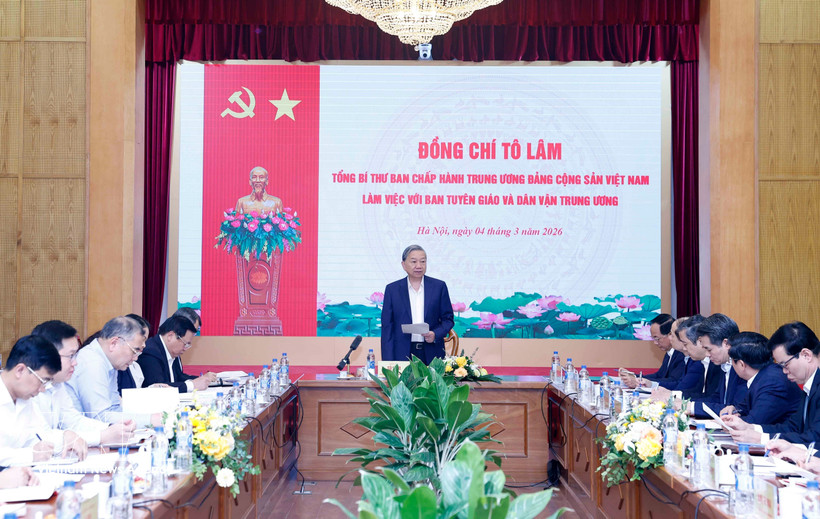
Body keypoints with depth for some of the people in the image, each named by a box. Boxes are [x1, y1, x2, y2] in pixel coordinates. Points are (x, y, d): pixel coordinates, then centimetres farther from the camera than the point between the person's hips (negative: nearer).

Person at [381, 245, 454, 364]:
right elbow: (387, 326, 5)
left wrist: (436, 334, -10)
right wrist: (388, 362, -2)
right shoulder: (392, 289, 6)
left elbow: (448, 319, 11)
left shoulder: (439, 286, 7)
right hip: (402, 355, 0)